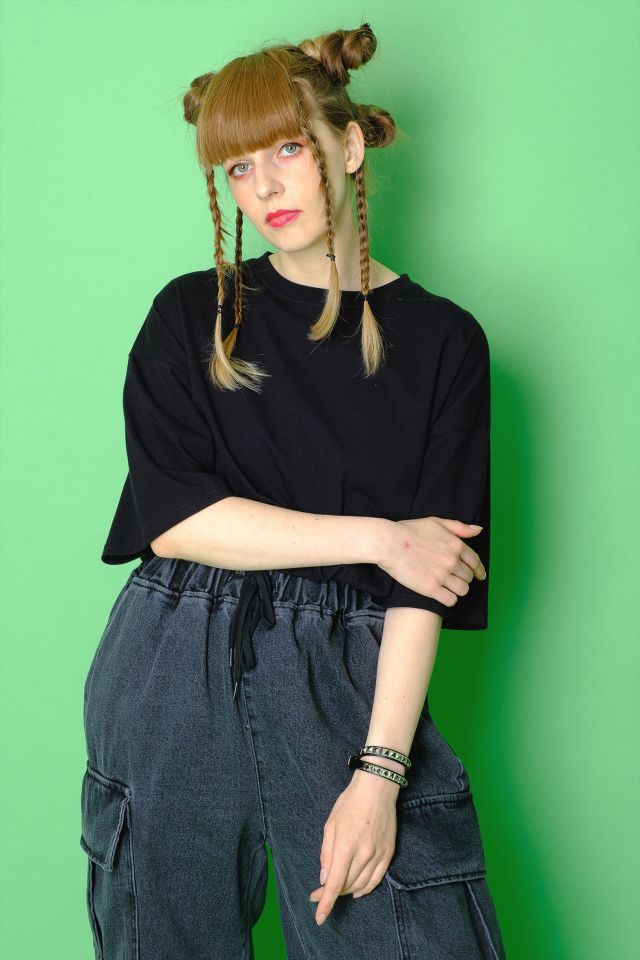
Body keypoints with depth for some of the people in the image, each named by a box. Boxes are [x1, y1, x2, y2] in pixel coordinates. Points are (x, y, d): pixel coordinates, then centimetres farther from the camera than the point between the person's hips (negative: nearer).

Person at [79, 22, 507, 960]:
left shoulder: (440, 339, 1)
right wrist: (374, 538, -11)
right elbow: (171, 519, -8)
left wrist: (380, 771, -13)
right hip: (177, 676, 1)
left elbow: (428, 583, -5)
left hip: (346, 687, -1)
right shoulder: (192, 315, 5)